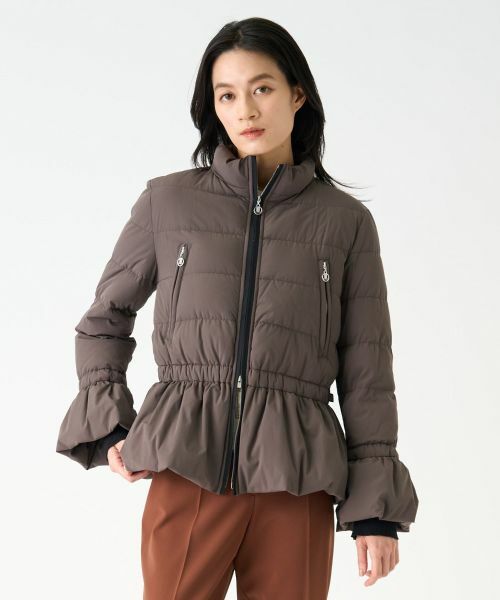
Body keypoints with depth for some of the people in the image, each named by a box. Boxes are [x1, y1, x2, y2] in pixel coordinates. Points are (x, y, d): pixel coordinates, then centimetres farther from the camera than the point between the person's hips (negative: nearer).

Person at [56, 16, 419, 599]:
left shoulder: (345, 221, 5)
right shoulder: (168, 201, 6)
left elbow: (367, 371, 6)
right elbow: (104, 319, 17)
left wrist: (376, 507, 3)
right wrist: (109, 426, 5)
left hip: (298, 484, 0)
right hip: (187, 471, 0)